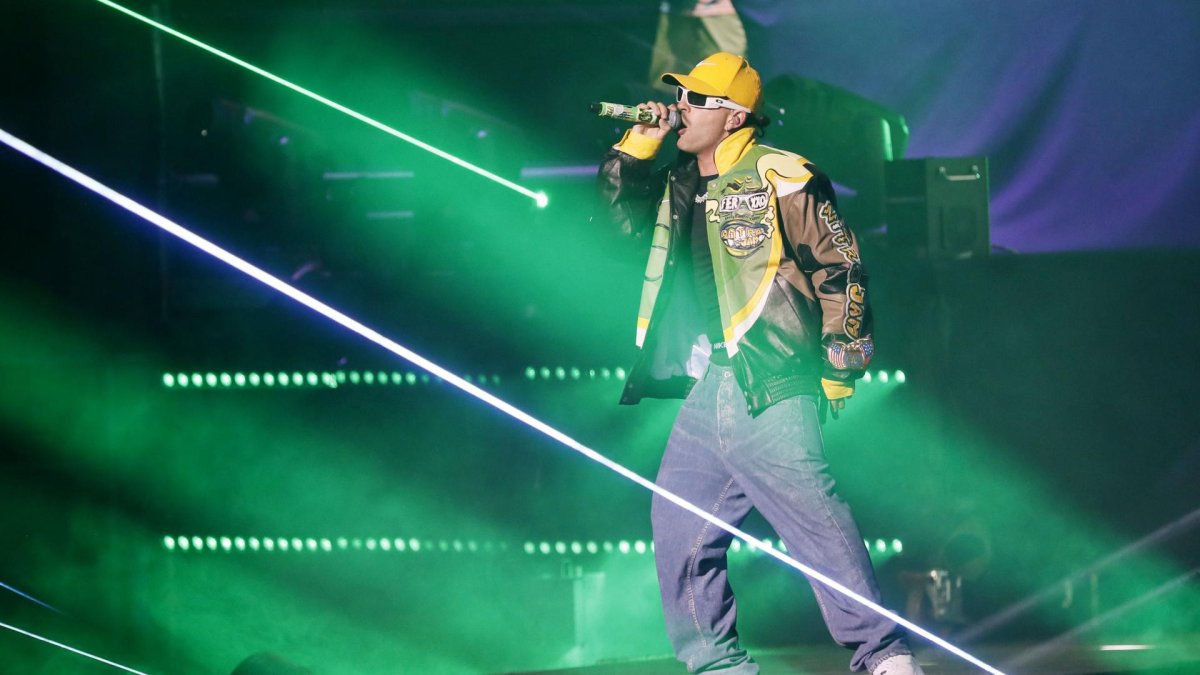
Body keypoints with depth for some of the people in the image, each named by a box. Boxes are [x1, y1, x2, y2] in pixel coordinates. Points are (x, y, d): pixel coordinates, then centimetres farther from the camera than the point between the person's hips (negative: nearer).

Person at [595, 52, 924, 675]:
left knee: (815, 519, -14)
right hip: (707, 393, 8)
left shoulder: (780, 179, -4)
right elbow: (620, 214, 32)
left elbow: (839, 269, -4)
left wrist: (840, 370, -6)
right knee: (678, 527, 5)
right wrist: (636, 146, 15)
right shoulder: (678, 186, 17)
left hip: (770, 389, -8)